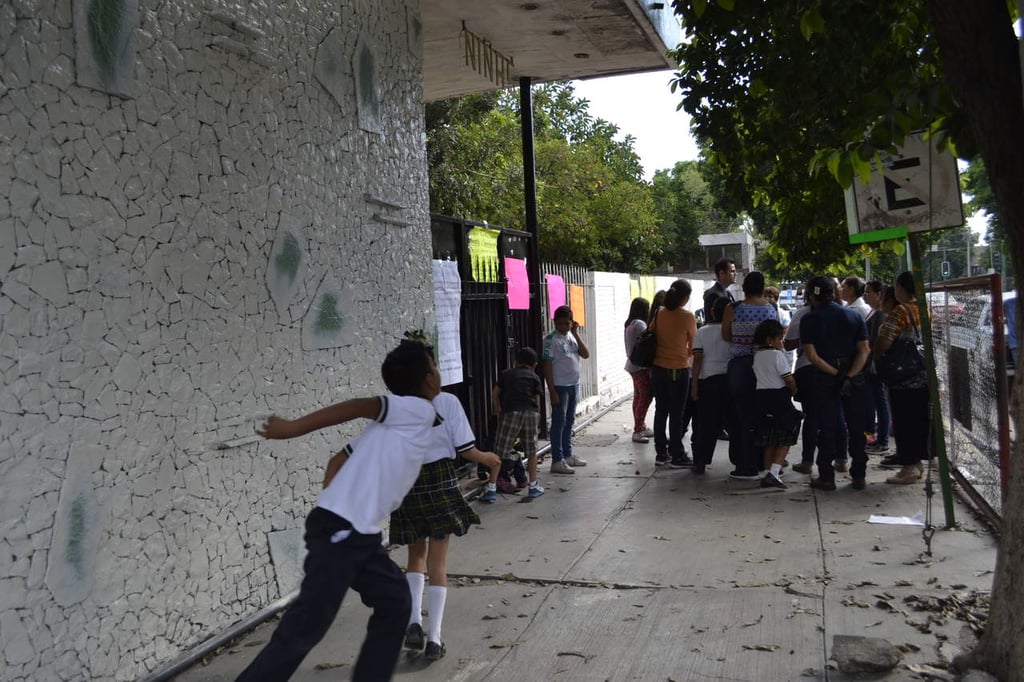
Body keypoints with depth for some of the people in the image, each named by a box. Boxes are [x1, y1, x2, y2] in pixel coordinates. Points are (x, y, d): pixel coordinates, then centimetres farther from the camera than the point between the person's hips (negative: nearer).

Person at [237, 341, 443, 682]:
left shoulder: (392, 424, 20)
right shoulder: (419, 410, -6)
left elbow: (339, 459, 17)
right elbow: (360, 406, -19)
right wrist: (295, 427, -22)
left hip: (359, 534, 9)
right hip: (341, 530, -9)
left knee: (394, 603, 16)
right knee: (305, 626, -6)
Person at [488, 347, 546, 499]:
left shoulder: (506, 374, 21)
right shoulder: (534, 377, 20)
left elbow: (495, 394, 15)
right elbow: (537, 400, 12)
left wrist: (498, 413, 23)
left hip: (510, 412, -1)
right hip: (530, 413, 1)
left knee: (500, 452, 0)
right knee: (531, 451, 16)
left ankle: (491, 489, -3)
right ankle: (533, 486, 22)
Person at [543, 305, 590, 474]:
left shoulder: (572, 336, 8)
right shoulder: (551, 339, -12)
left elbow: (586, 354, -1)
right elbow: (547, 366, -14)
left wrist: (576, 334, -7)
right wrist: (552, 391, -18)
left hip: (574, 384, 7)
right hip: (560, 386, -7)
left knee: (569, 421, 15)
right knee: (559, 422, -5)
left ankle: (567, 455, 25)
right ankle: (557, 461, -1)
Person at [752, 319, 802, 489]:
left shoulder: (757, 355, 9)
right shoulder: (777, 355, -12)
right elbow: (788, 379, -12)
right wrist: (795, 391, 6)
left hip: (762, 395, 7)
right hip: (779, 396, -7)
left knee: (769, 439, 15)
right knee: (784, 439, -1)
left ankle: (769, 471, 17)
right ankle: (773, 473, -14)